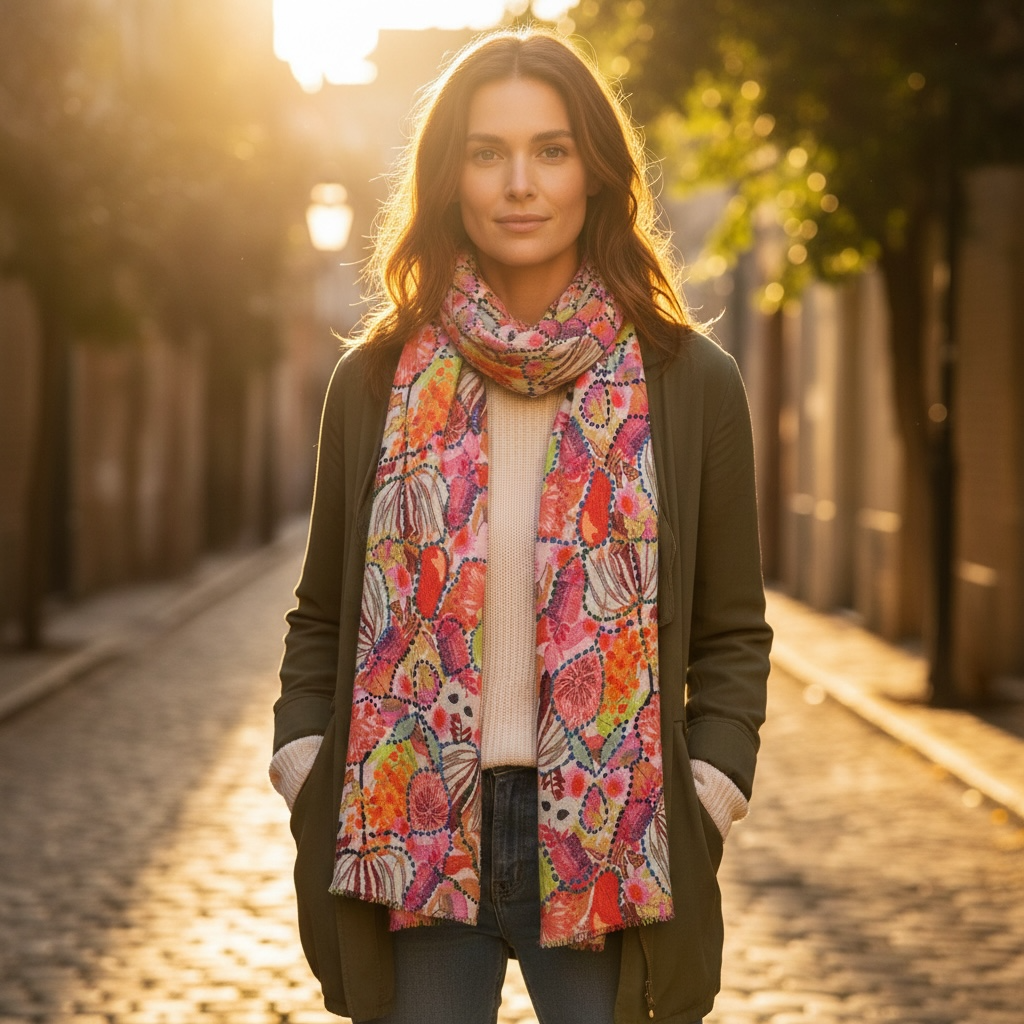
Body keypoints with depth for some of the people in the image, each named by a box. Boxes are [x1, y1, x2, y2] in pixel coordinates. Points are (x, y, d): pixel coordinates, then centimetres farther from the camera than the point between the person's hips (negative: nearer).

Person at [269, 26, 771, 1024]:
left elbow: (732, 636, 6)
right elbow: (321, 619, 11)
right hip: (412, 853, 1)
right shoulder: (375, 381, 4)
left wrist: (701, 808, -5)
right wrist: (307, 785, 0)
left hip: (608, 856, -1)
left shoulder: (691, 383, 1)